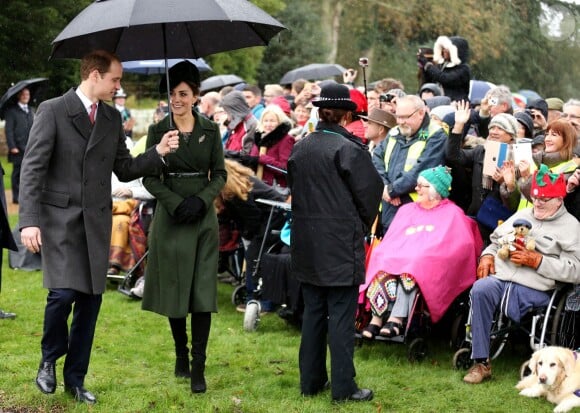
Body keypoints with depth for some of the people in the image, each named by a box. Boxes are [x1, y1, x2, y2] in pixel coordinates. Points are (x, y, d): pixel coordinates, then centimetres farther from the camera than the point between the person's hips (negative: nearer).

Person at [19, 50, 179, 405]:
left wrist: (158, 152, -3)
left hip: (97, 221, 5)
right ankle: (50, 360, 10)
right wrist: (30, 220, -18)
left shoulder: (113, 118, 11)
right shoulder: (53, 111, -7)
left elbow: (125, 169, 14)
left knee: (91, 299, 6)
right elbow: (33, 168, -10)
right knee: (63, 293, -16)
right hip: (60, 218, -5)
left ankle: (75, 378, 18)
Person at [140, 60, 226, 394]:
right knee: (175, 288, 4)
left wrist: (201, 200, -12)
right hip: (171, 217, 0)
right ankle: (181, 354, 23)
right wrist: (177, 203, -15)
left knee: (203, 291, -5)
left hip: (204, 216, 1)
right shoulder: (158, 131, 0)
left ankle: (199, 367, -4)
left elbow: (220, 174, 5)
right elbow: (150, 178, -2)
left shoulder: (210, 130, 4)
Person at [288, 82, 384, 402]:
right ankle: (343, 386, 2)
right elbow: (368, 190, -9)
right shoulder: (349, 148, -14)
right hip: (341, 242, -6)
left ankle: (311, 380, 20)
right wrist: (364, 221, 9)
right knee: (341, 314, -1)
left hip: (307, 242, 6)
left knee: (312, 312, 14)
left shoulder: (299, 148, 4)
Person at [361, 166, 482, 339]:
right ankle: (376, 318, -39)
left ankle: (396, 320, -47)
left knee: (411, 271, -36)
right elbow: (390, 240, 17)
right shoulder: (406, 210, 27)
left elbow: (462, 244, -3)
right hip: (398, 258, 4)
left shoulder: (452, 213, 13)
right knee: (383, 265, -29)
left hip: (430, 265, -4)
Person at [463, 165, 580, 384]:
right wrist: (487, 255, 8)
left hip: (534, 289, -3)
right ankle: (481, 362, -27)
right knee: (480, 289, -30)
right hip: (499, 277, 4)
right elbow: (496, 241, 31)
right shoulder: (522, 215, 25)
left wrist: (536, 260, -12)